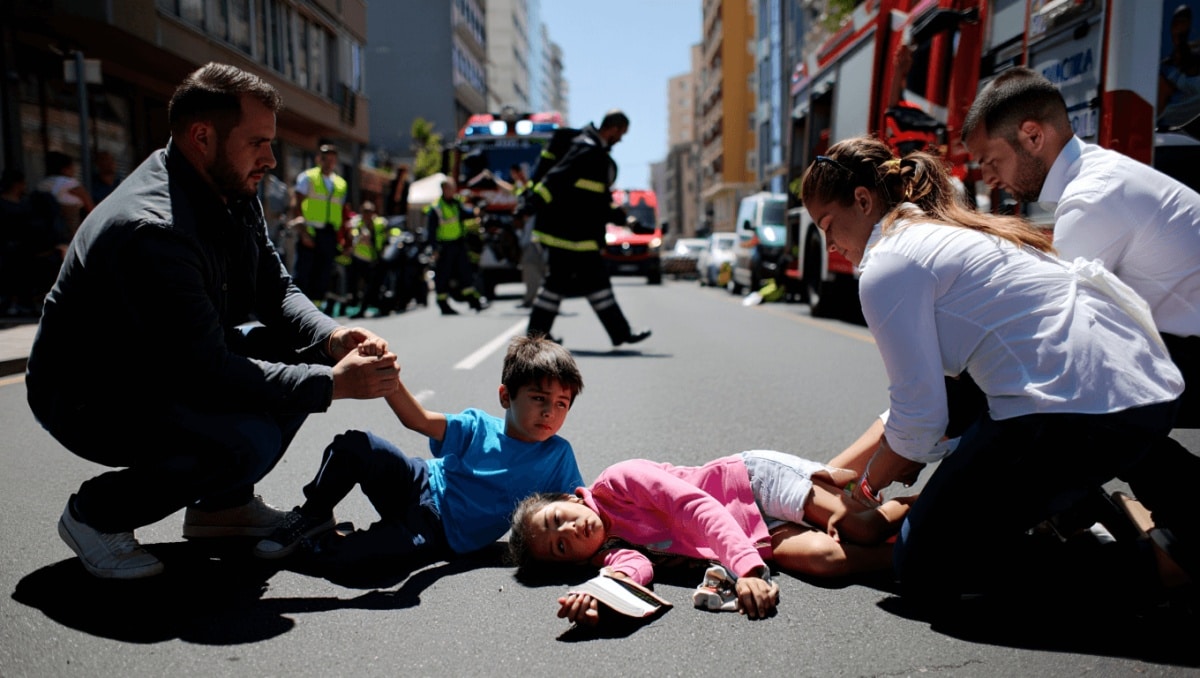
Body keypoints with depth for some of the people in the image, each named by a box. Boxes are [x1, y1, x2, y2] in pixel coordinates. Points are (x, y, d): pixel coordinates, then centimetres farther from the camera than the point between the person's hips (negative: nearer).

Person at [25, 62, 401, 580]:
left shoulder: (234, 194, -3)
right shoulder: (150, 230, -32)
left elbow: (276, 291, 3)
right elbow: (207, 372, -34)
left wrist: (331, 338, -18)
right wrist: (333, 384, -32)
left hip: (169, 367, 9)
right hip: (89, 396, -9)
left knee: (304, 352, -6)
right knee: (249, 442, -30)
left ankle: (223, 505, 9)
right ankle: (96, 513, -3)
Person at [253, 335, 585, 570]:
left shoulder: (558, 455, -7)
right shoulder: (479, 427, -6)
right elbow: (419, 419, -13)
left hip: (441, 534, -2)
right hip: (419, 487, 2)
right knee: (353, 445, -16)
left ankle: (321, 548, -12)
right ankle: (314, 516, 6)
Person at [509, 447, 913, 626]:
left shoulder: (618, 480, -17)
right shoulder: (609, 551, -4)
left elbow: (699, 507, -26)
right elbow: (637, 568, -27)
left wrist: (748, 567, -41)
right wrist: (597, 596, -50)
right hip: (756, 536, 3)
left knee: (865, 528, -16)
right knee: (821, 558, -22)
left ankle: (912, 506, 17)